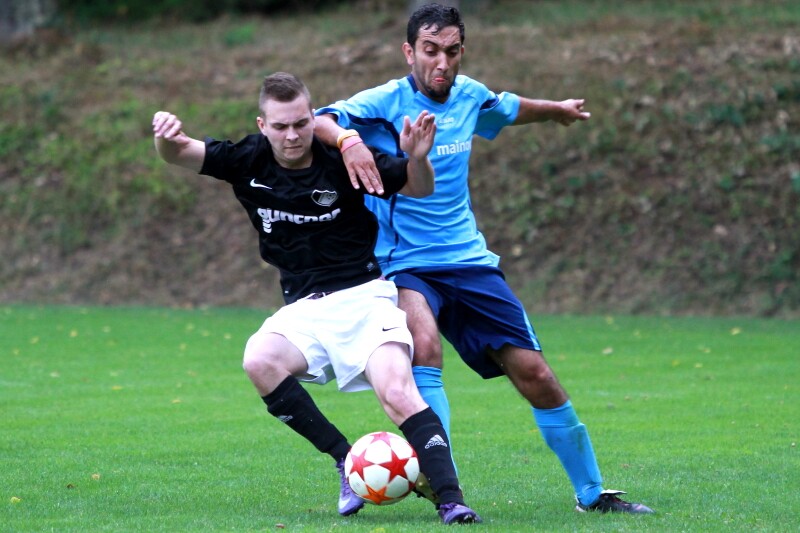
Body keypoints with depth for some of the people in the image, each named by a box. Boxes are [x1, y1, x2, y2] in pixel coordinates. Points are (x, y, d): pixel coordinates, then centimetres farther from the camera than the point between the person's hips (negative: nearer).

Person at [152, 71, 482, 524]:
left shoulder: (342, 159, -11)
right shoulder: (249, 161, -2)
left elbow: (419, 189, -3)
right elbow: (178, 155, -2)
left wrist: (418, 159, -27)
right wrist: (168, 136, -27)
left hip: (363, 297, -4)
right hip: (304, 308, 4)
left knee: (398, 394, -25)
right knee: (260, 363, -26)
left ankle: (451, 499, -25)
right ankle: (347, 461, -16)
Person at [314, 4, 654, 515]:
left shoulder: (469, 96, 5)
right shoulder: (386, 103, -12)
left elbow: (510, 108, 29)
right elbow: (314, 122, -27)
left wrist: (557, 108, 46)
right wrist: (347, 139, -48)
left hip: (469, 260, 5)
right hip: (406, 265, -5)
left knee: (533, 372, 1)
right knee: (424, 344, -35)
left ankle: (592, 492, 17)